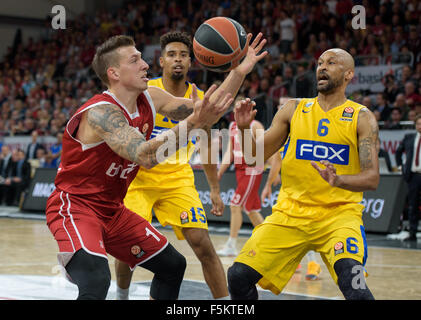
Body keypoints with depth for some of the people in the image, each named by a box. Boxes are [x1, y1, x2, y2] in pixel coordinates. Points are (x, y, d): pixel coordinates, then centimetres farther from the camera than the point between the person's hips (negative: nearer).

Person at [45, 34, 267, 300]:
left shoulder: (150, 99, -1)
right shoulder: (100, 112, -26)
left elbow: (208, 110, 6)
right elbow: (145, 155, -40)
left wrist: (240, 71, -5)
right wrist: (193, 122, -46)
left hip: (112, 209, 9)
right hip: (75, 206, -9)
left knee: (173, 265, 14)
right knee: (96, 281, -33)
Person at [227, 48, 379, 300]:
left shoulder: (362, 118, -2)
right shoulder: (294, 109, 7)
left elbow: (372, 178, -10)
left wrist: (338, 180, -30)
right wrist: (245, 129, -13)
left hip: (338, 214, -3)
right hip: (290, 213, 3)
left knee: (352, 282, -30)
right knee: (239, 275, -6)